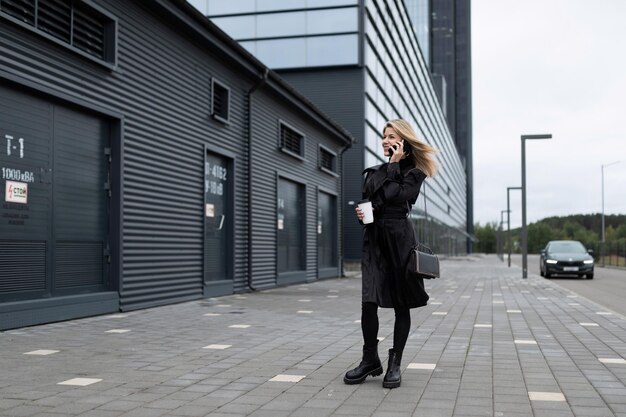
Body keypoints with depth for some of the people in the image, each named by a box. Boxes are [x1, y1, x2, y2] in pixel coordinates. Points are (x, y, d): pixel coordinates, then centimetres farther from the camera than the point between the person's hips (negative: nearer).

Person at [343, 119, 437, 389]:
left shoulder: (413, 173, 1)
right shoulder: (374, 172, 16)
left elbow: (393, 195, -16)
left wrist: (394, 165, -7)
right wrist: (361, 213, 1)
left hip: (399, 238, -4)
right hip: (374, 238, 4)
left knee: (401, 304, 1)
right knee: (368, 302, -7)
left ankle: (395, 364, 10)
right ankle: (370, 360, 7)